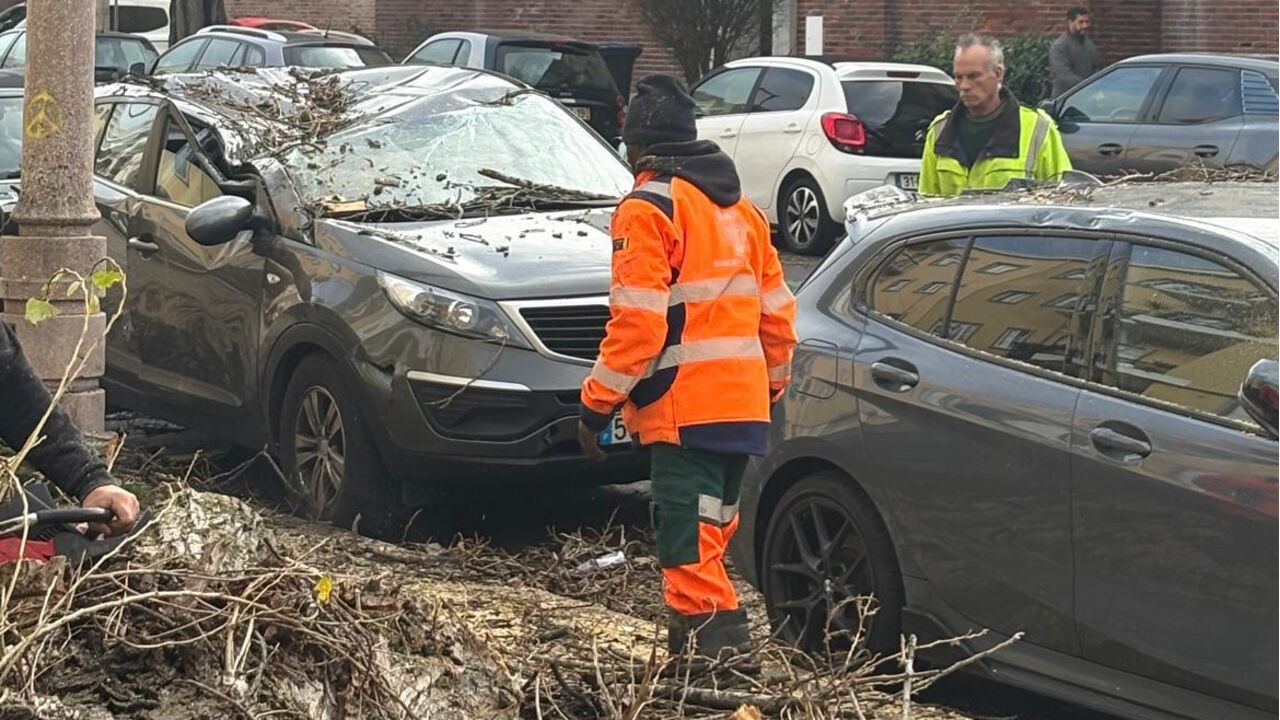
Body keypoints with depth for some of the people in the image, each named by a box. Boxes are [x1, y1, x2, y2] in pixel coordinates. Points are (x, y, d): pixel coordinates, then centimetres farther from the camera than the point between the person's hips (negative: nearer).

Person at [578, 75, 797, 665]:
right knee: (711, 525, 18)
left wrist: (597, 402, -10)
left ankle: (714, 648, -17)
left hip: (684, 409, -8)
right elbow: (776, 310, 21)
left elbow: (637, 321, -16)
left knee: (691, 541, -10)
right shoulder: (739, 208, 19)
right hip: (743, 405, 8)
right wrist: (773, 383, 30)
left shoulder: (650, 208, -8)